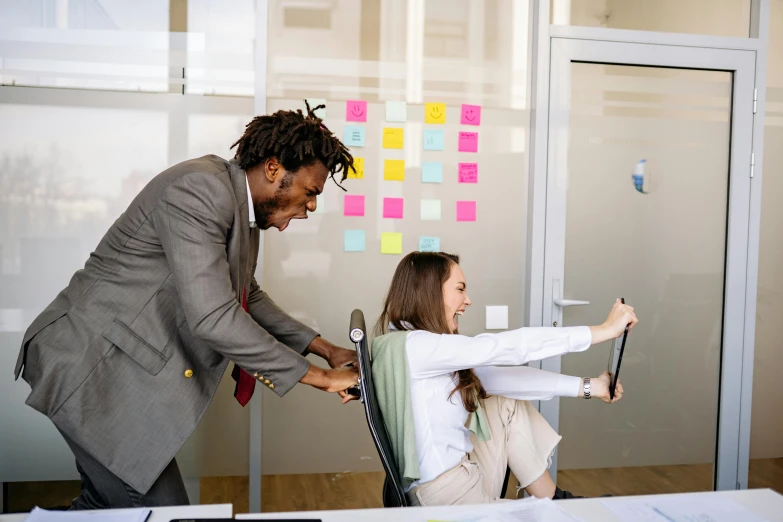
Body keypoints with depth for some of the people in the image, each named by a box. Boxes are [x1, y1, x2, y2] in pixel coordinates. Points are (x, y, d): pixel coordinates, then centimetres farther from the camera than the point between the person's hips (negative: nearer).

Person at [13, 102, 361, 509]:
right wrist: (318, 376, -22)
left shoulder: (242, 206, 8)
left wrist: (325, 349, 12)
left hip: (126, 364, 10)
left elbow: (247, 298, 20)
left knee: (107, 502, 20)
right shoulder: (199, 190, -23)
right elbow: (213, 317, -30)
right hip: (92, 364, -10)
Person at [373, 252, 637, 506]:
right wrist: (603, 330, -17)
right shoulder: (412, 346, -20)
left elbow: (501, 376, 4)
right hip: (444, 490, -8)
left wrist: (587, 387, 1)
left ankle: (553, 500, 17)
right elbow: (509, 347, -21)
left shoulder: (428, 349, 8)